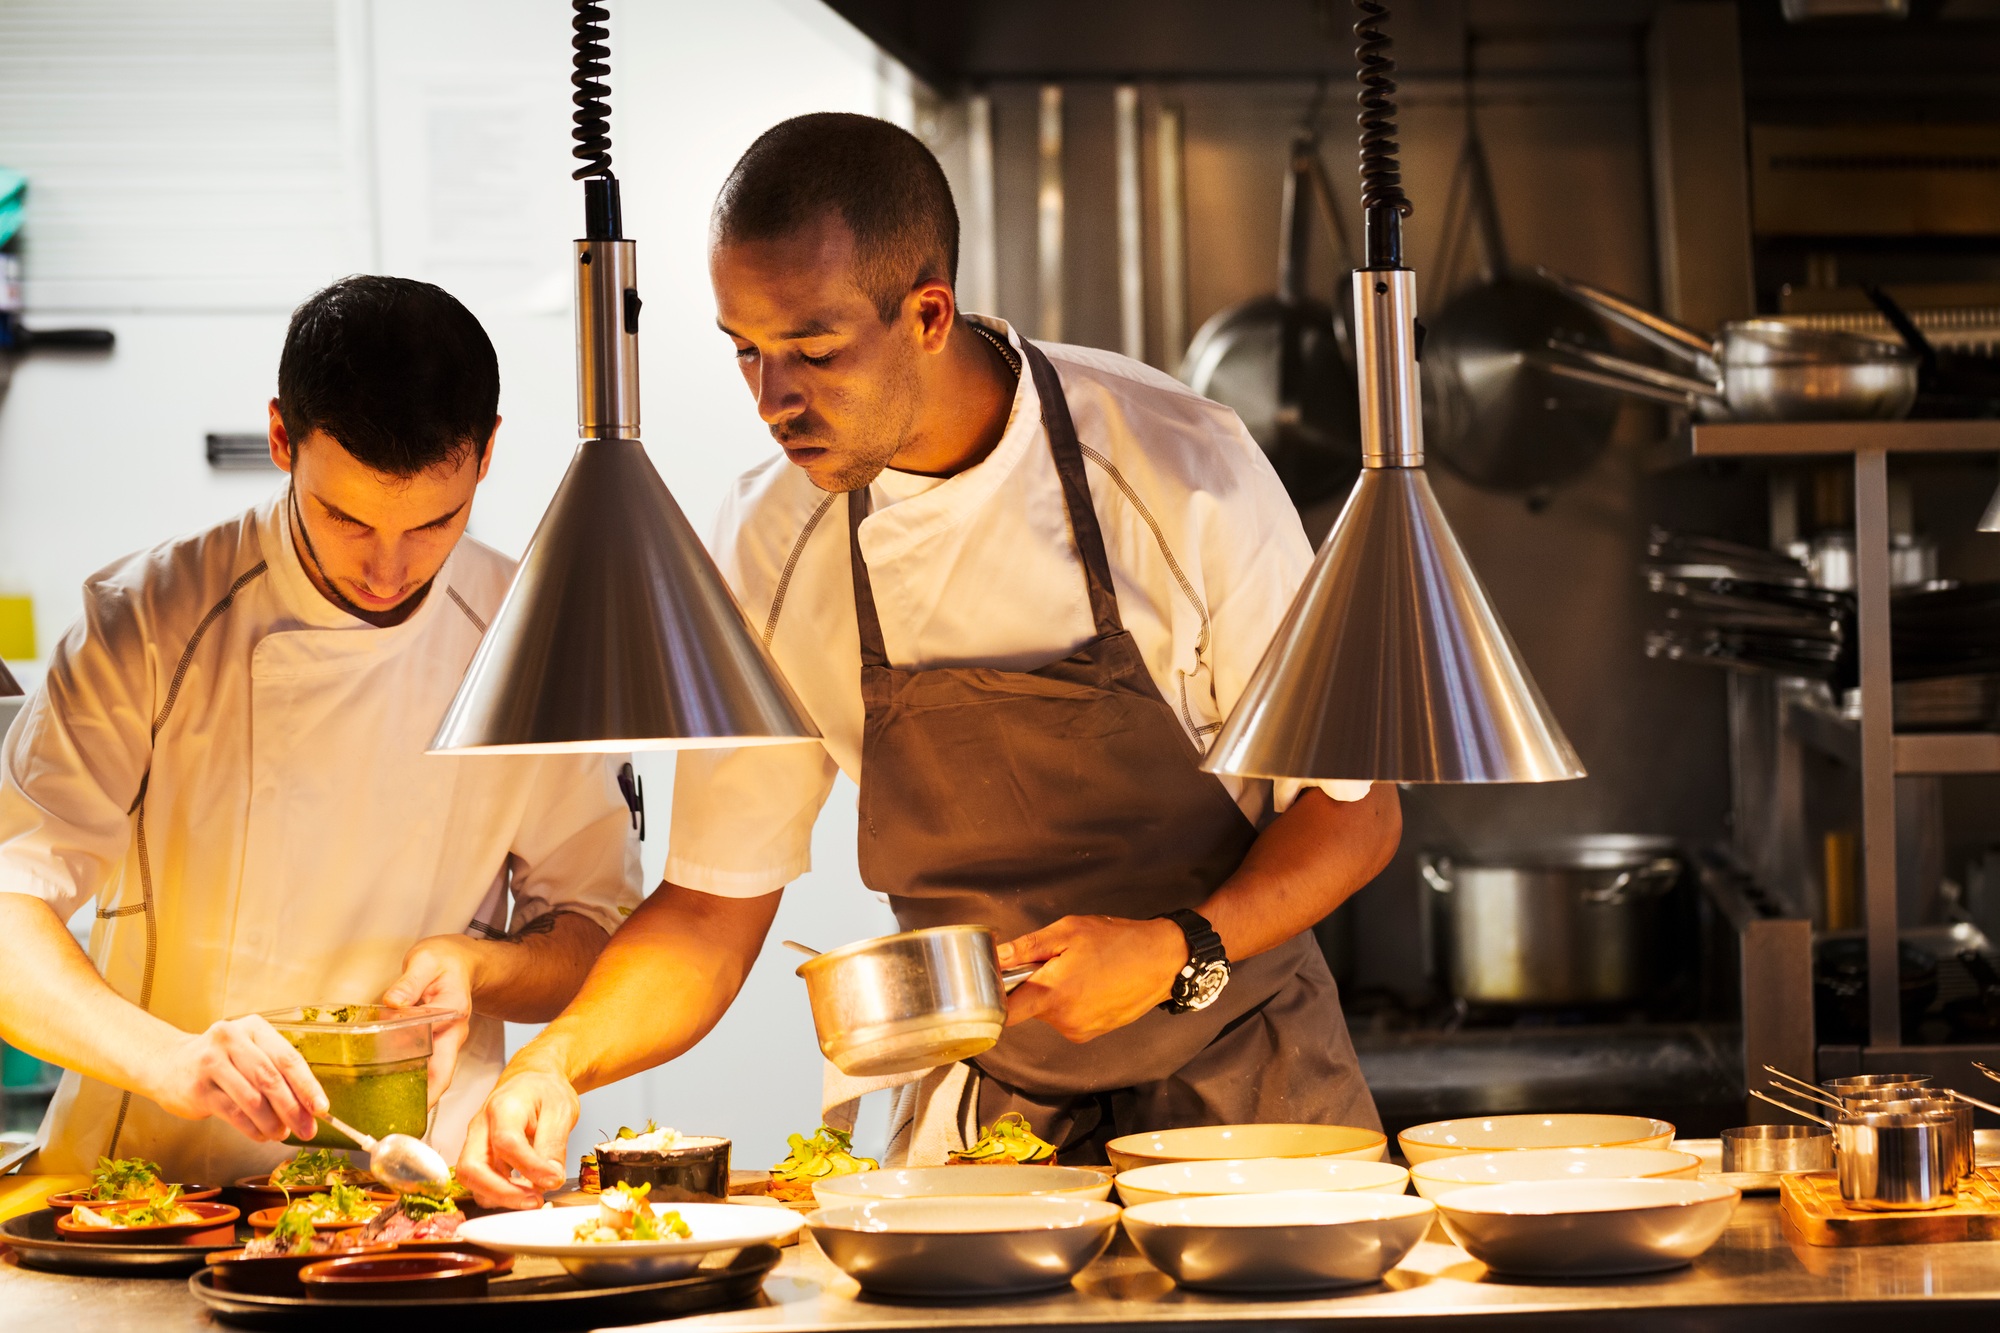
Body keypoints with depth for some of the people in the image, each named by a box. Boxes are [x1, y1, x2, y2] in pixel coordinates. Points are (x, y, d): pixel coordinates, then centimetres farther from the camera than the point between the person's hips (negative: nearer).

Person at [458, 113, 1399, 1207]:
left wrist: (1180, 953, -24)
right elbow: (712, 910, 0)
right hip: (988, 1110, 3)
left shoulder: (1178, 471, -16)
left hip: (1243, 1086, -3)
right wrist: (560, 1059, -18)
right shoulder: (769, 551, -8)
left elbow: (1353, 811, -8)